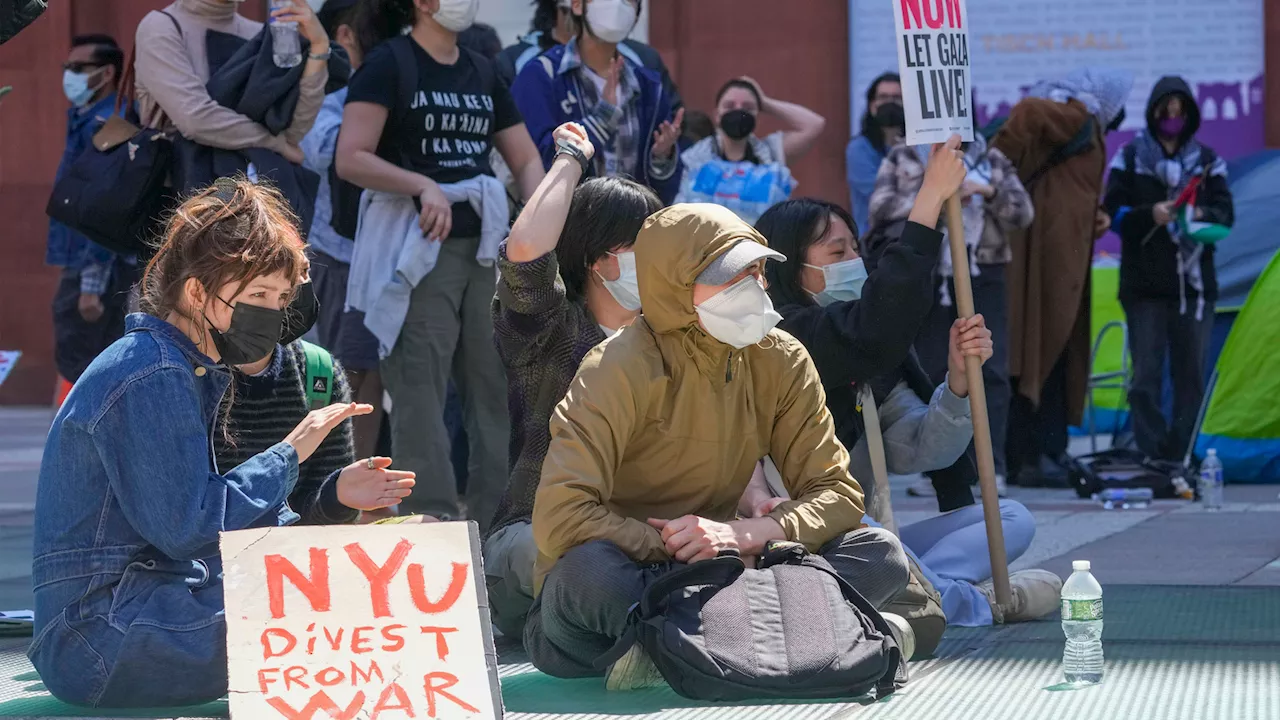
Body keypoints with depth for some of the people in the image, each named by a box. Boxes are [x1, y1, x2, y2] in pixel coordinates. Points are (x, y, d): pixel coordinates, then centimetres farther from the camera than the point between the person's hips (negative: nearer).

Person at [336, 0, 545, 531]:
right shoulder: (389, 64, -4)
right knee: (421, 397, -7)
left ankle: (498, 525, 12)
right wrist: (423, 185, -24)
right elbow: (351, 159, -13)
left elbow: (526, 159, 15)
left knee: (497, 388, 6)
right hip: (416, 249, -7)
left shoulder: (482, 72, 15)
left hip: (484, 247, 7)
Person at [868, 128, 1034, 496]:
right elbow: (880, 207, -3)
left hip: (983, 276, 1)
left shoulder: (992, 160, 14)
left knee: (991, 371, -7)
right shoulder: (902, 158, 10)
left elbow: (1023, 214, 6)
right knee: (932, 372, 0)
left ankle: (992, 466, -7)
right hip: (926, 276, -1)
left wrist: (990, 192, -11)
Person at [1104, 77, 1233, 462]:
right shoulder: (1130, 156, 4)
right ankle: (1150, 455, -1)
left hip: (1194, 282, 2)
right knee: (1146, 373, -4)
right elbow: (1112, 211, -1)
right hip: (1144, 285, -2)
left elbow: (1226, 212, 5)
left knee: (1191, 373, 2)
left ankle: (1182, 456, 9)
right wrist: (1149, 215, -18)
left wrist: (1201, 214, -17)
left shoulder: (1206, 159, 9)